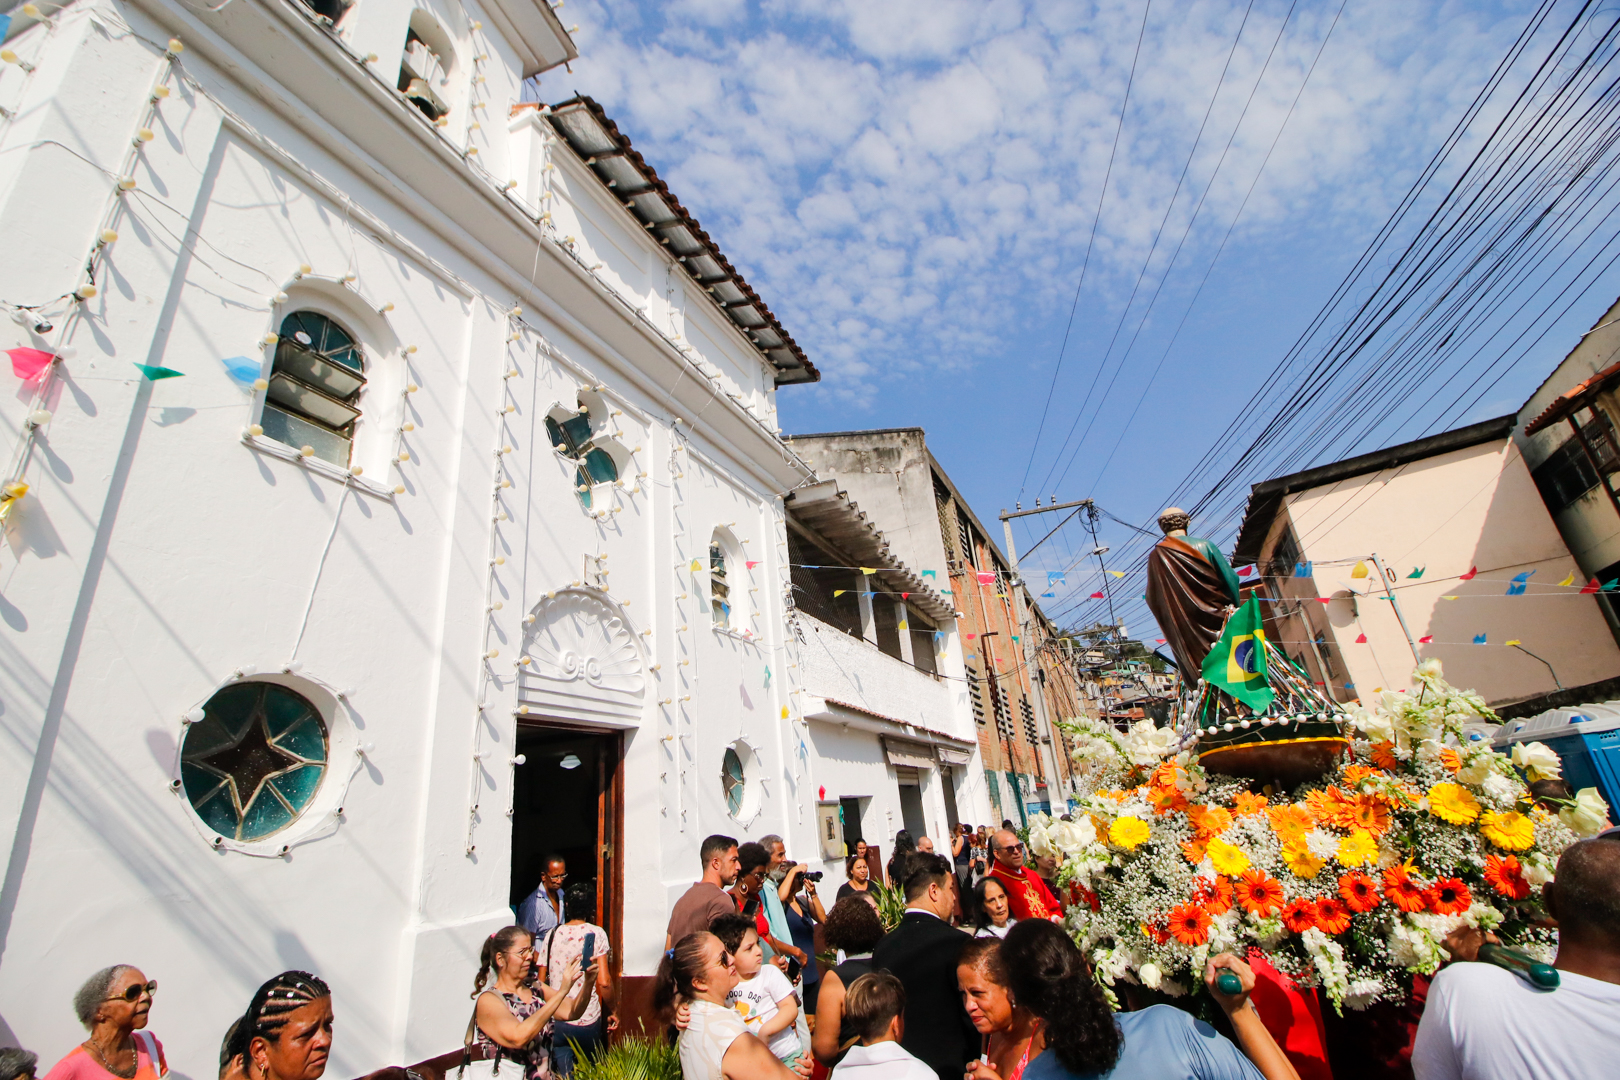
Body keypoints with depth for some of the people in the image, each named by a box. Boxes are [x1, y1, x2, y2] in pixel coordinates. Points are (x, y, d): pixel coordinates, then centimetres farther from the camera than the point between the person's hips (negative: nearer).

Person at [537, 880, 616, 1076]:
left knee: (563, 1074, 12)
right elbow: (604, 982, -13)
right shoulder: (596, 933, -9)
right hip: (587, 1020, -1)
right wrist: (611, 1012, 2)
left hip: (556, 1021, 1)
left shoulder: (552, 935, 0)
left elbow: (540, 982, 5)